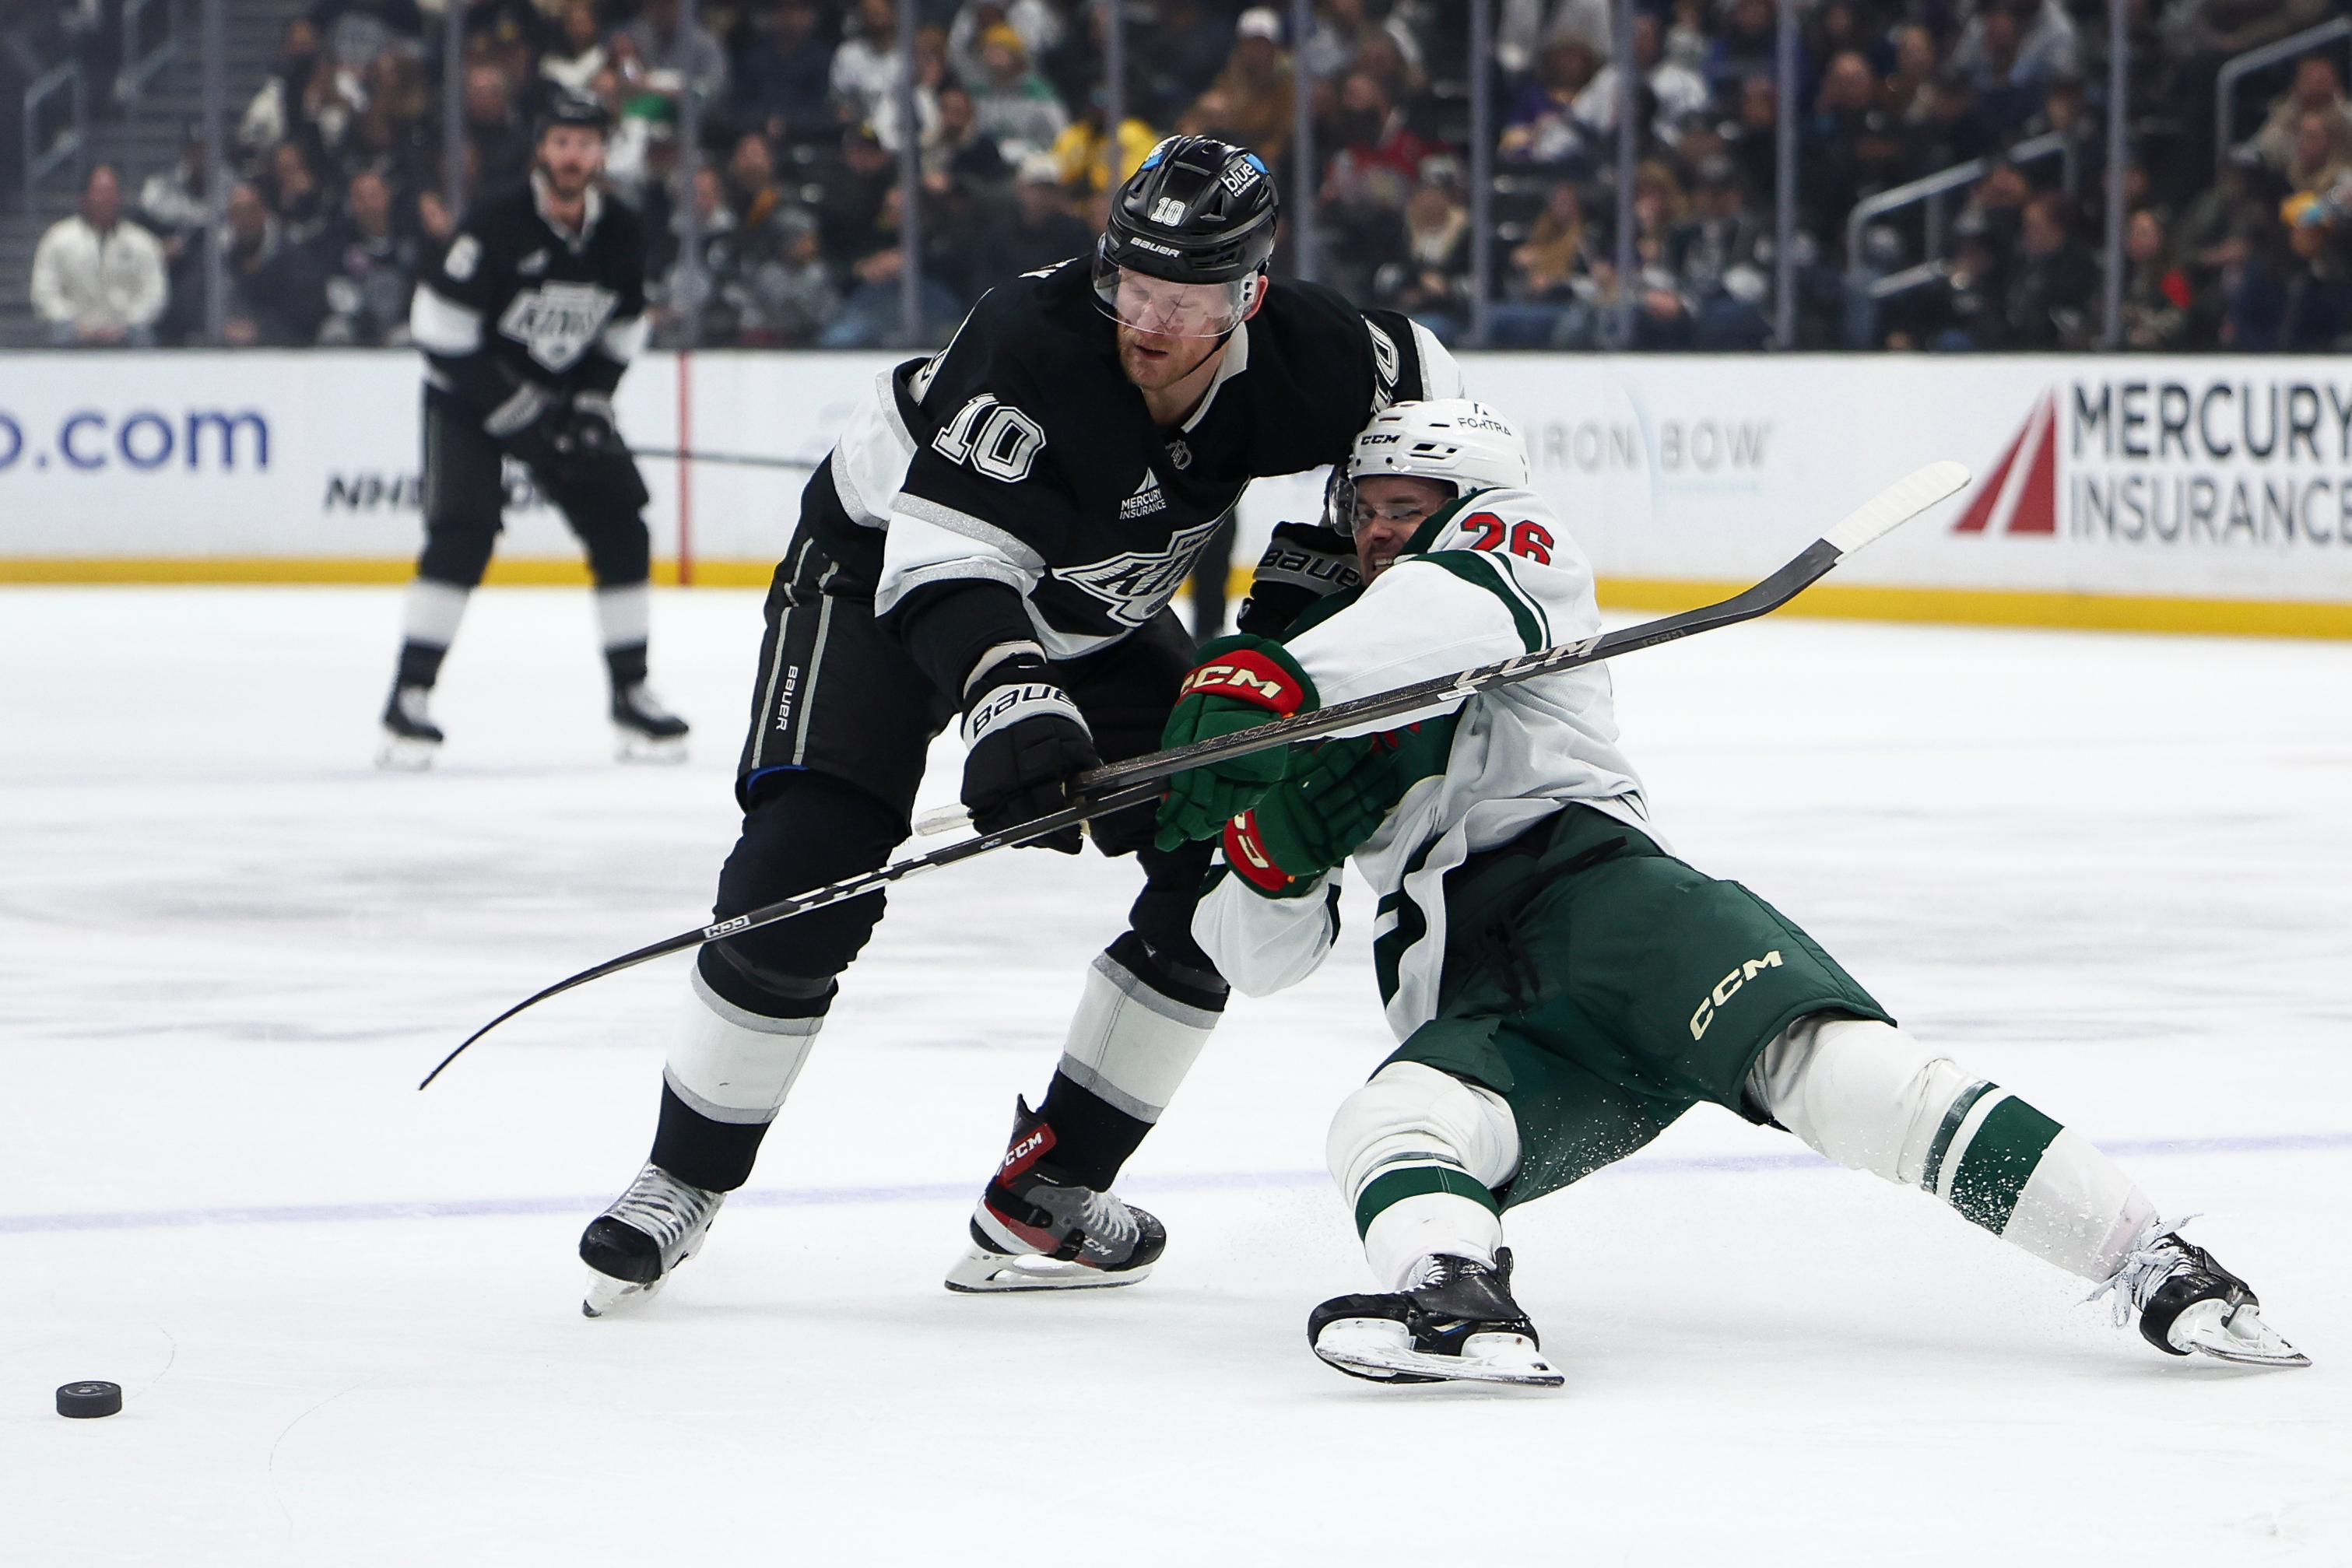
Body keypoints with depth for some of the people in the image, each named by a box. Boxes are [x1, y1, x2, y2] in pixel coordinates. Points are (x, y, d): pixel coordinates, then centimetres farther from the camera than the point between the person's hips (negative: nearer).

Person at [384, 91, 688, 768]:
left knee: (620, 530, -3)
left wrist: (591, 406, -7)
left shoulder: (621, 237, -5)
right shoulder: (496, 225, -24)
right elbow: (439, 327, -23)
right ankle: (408, 700, -19)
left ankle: (632, 698, 9)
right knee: (462, 533, -21)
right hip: (470, 392, -6)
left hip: (562, 393, 6)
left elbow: (621, 333, 9)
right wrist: (516, 410, -25)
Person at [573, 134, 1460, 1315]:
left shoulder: (1290, 356, -21)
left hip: (1095, 615, 6)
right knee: (805, 873, -20)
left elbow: (1425, 394, 0)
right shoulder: (1033, 342, -37)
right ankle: (684, 1181, -1)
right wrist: (1009, 696, -56)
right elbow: (946, 555, -40)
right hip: (880, 562, -6)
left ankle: (1048, 1187, 1)